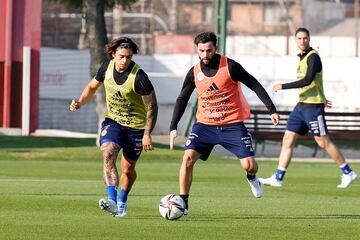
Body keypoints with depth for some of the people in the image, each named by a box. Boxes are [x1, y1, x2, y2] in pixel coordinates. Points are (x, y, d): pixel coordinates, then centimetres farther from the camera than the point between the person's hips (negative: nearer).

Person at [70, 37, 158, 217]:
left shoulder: (139, 77, -22)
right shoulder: (107, 67, -8)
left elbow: (152, 106, -15)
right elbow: (92, 87, 12)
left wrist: (147, 134, -20)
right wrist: (80, 103, -5)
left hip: (136, 126, -3)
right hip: (112, 121, 3)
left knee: (128, 169, 8)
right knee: (108, 154, -24)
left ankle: (121, 202, 35)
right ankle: (112, 200, -34)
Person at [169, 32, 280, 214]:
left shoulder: (230, 66, -12)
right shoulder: (194, 73, -2)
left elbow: (255, 85, -5)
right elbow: (182, 99, 8)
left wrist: (272, 110, -10)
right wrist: (173, 127, 0)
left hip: (232, 125, -2)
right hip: (204, 124, 2)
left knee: (249, 165, -9)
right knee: (188, 158, -16)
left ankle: (252, 178, 30)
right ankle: (183, 203, -7)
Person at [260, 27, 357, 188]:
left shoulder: (313, 57, -12)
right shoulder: (302, 58, 15)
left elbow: (308, 80, -23)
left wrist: (283, 86, -20)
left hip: (313, 106, -9)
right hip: (301, 105, 9)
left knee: (323, 142, -5)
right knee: (287, 140, 2)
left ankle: (348, 173, 6)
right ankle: (278, 178, 2)